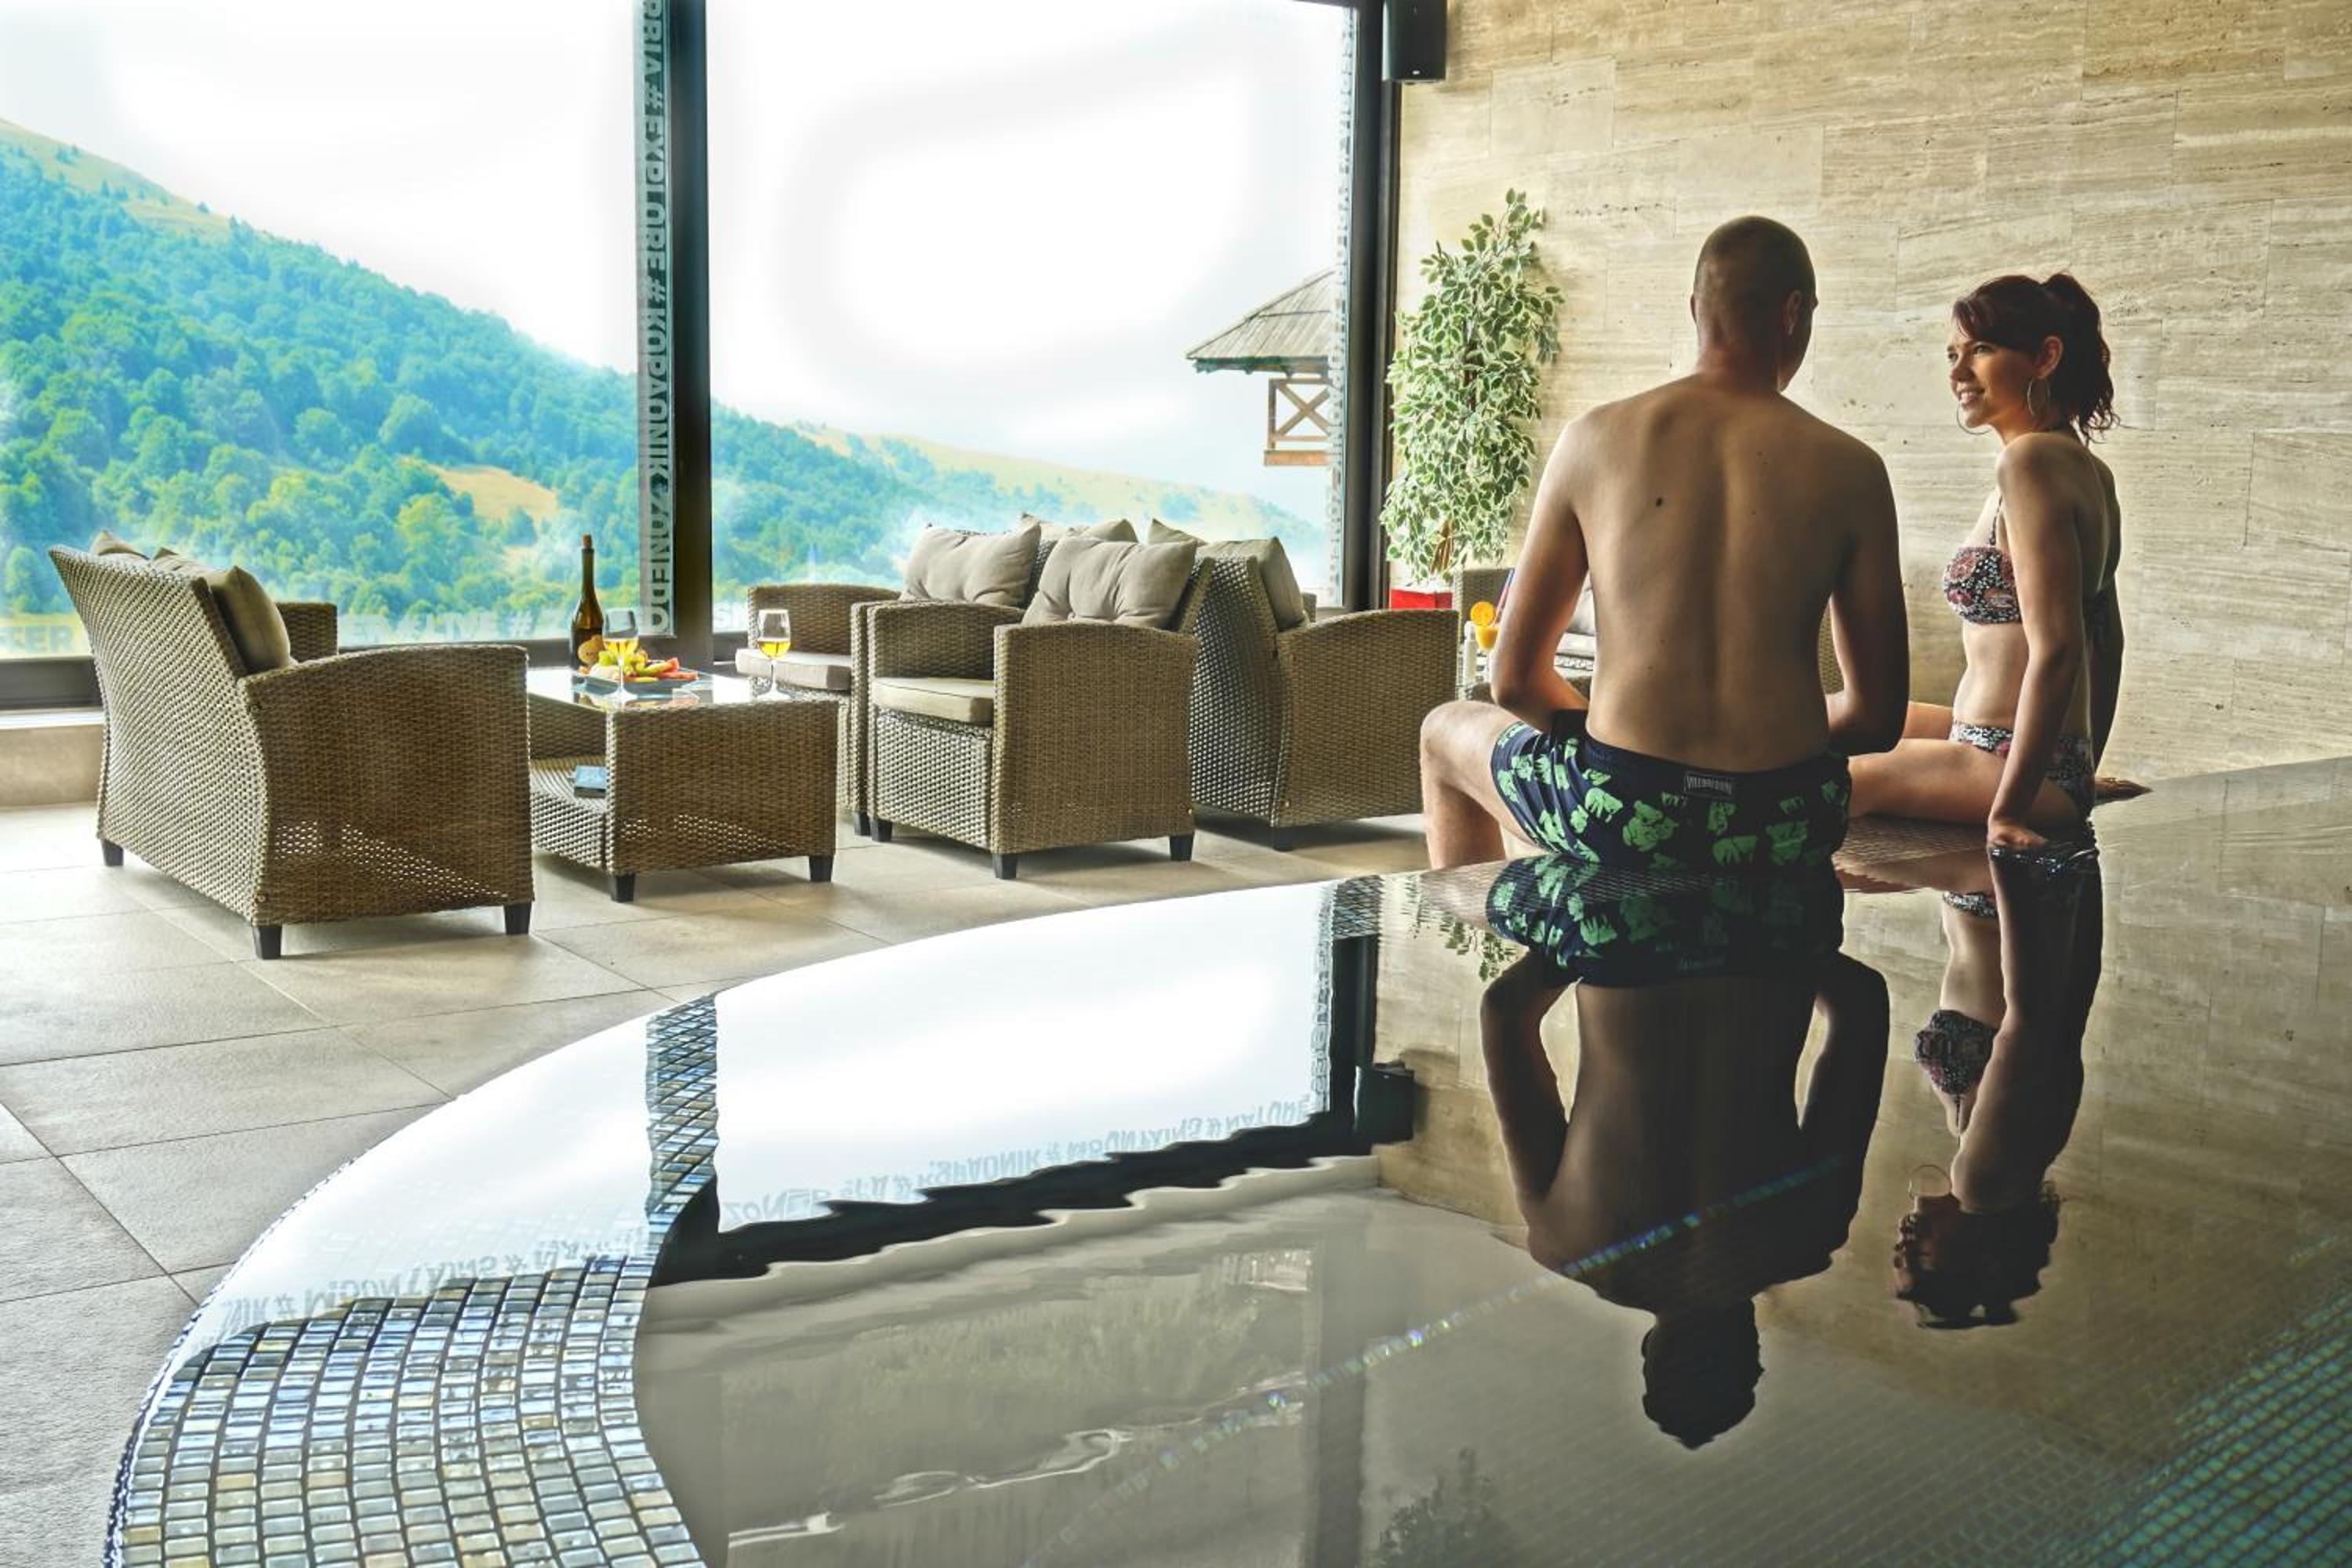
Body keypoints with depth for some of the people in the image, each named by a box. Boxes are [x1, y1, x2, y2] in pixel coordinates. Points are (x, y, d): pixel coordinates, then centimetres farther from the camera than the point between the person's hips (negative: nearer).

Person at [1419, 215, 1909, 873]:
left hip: (1619, 816, -2)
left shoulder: (1597, 438, -1)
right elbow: (1878, 718, 2)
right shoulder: (1851, 469, 0)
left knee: (1445, 732, 30)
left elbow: (1514, 677, 2)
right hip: (1786, 830, 2)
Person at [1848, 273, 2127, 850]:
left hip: (2005, 766, -10)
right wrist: (2083, 774, 25)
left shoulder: (2030, 462, -17)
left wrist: (2008, 808, -23)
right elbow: (2105, 643, 18)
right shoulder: (2087, 471, 12)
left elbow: (2056, 649, -23)